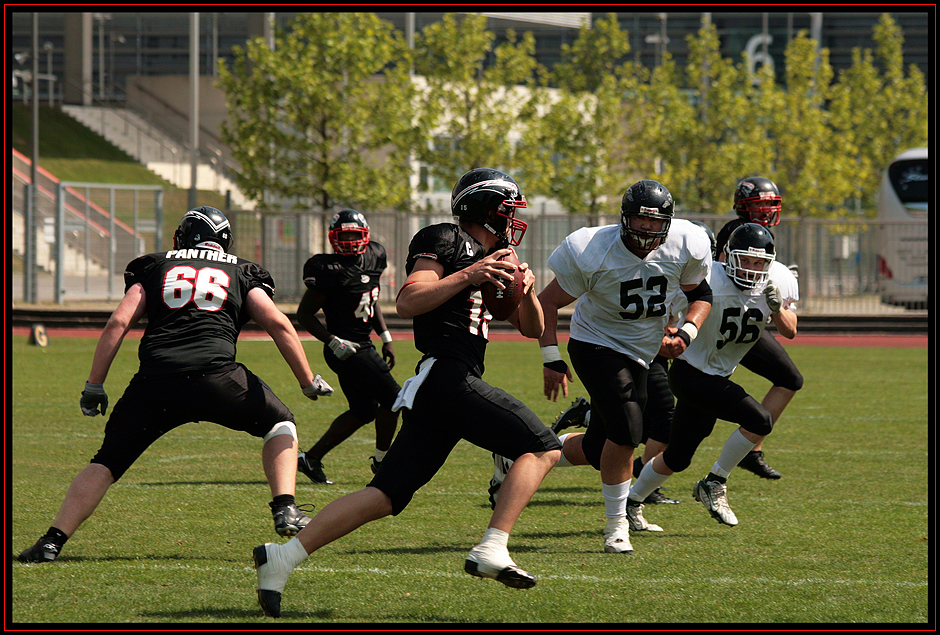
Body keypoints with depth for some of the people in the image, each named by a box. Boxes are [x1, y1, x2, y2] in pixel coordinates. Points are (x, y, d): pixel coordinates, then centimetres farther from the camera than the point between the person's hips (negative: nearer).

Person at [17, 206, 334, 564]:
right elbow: (277, 323, 12)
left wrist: (94, 386, 15)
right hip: (215, 376, -1)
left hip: (155, 380, 1)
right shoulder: (241, 273, 23)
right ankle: (285, 510, 7)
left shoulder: (156, 267, 24)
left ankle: (52, 541, 1)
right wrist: (309, 382, 18)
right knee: (279, 424, 24)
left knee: (107, 463, 13)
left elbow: (118, 323, 13)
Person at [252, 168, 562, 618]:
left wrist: (525, 290, 8)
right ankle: (492, 550, -20)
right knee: (541, 447, -11)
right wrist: (466, 276, -18)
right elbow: (407, 303, -13)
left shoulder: (492, 260, 26)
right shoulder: (444, 241, -2)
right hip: (445, 375, -9)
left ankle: (282, 557, -1)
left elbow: (532, 328, 28)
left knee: (387, 496, 3)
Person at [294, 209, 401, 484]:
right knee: (392, 397, -7)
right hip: (347, 349, -9)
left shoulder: (373, 258, 5)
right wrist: (333, 342, -20)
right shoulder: (331, 271, -18)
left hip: (364, 346, 9)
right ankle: (381, 460, 12)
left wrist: (386, 338, 15)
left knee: (363, 412, 15)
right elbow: (304, 314, -13)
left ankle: (311, 459, 19)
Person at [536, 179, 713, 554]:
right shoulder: (592, 253, -24)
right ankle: (616, 524, -6)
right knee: (626, 429, -24)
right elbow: (548, 303, -12)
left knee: (600, 449, 8)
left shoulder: (686, 247, -14)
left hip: (640, 353, 5)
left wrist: (686, 333, -13)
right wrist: (551, 360, -16)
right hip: (596, 345, -5)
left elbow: (700, 294, 5)